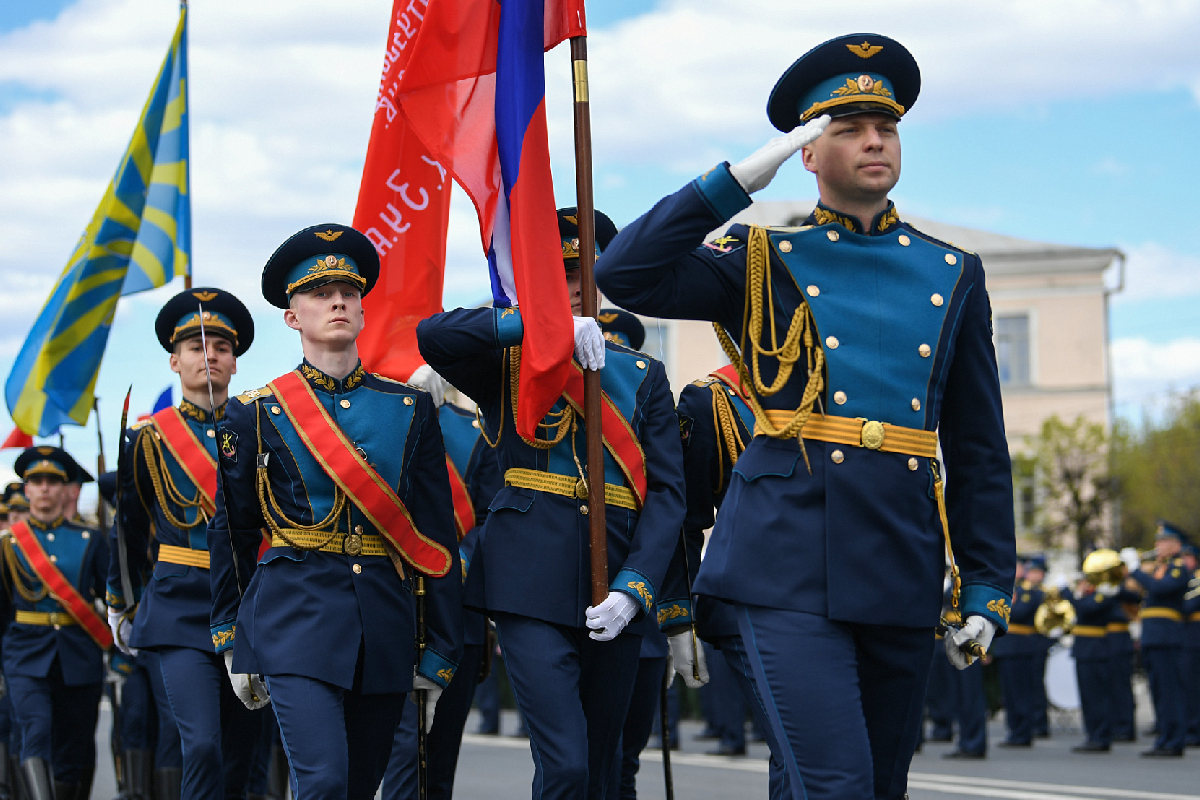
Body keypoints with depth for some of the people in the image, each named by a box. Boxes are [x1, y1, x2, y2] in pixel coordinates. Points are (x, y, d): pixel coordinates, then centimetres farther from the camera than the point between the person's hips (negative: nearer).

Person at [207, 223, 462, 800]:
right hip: (297, 619, -3)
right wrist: (233, 647, 10)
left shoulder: (412, 409, 9)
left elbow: (438, 537, 8)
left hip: (386, 628, 3)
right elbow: (231, 536, 10)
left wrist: (438, 657, 4)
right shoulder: (256, 414, 4)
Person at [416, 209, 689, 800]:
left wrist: (633, 589, -9)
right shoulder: (506, 362, 8)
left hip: (616, 587, 3)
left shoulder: (642, 375, 14)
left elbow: (667, 490, 5)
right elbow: (432, 336, -13)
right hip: (533, 579, -3)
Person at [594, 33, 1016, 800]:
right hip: (792, 563, -4)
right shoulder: (766, 263, 7)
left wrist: (988, 585, 9)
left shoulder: (952, 275, 15)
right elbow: (626, 276, -8)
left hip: (903, 568, 4)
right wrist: (738, 181, -11)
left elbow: (980, 448, 15)